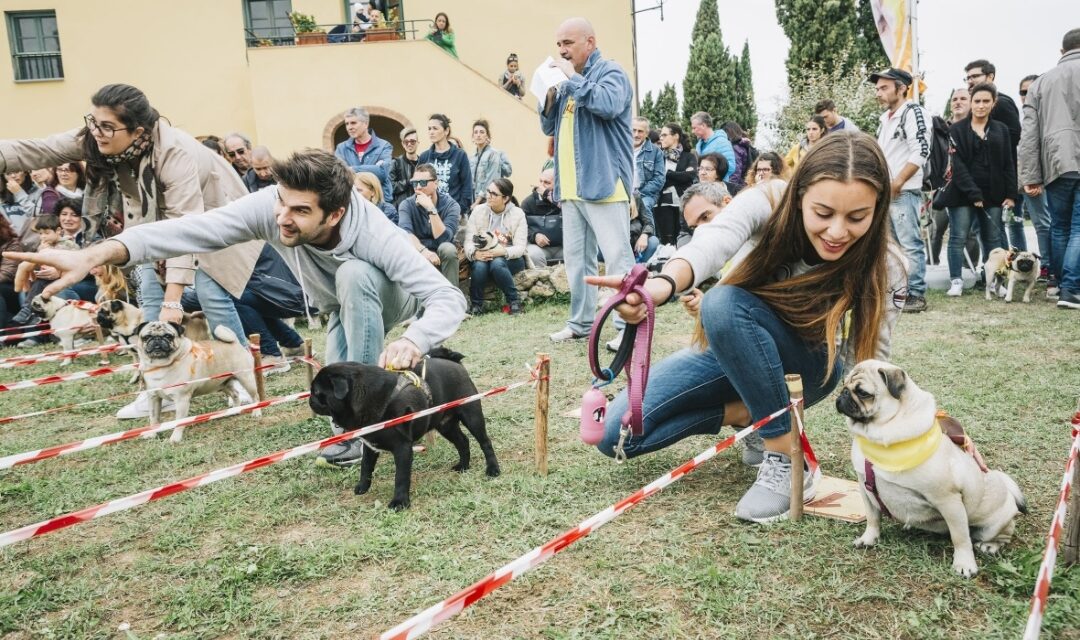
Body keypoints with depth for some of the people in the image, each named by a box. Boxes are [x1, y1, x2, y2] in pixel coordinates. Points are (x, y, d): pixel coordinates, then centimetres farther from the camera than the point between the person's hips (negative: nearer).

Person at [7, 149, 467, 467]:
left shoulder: (373, 234, -43)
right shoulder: (272, 206, -33)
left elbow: (449, 298, -45)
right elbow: (194, 229, -42)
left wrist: (413, 341, -66)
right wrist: (97, 254, -56)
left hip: (389, 296, -3)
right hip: (343, 308, 4)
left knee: (352, 274, -37)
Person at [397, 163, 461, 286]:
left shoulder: (450, 205, -11)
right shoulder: (407, 205, -6)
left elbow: (443, 238, -25)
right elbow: (406, 232, -25)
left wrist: (431, 209, -31)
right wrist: (423, 250, -43)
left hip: (441, 256, -1)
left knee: (447, 248, -33)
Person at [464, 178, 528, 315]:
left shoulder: (517, 214, -5)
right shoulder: (478, 211, 1)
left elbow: (520, 248, -12)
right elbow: (468, 241, -5)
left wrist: (501, 252, -32)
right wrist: (475, 253, -29)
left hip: (510, 259, -1)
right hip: (482, 257, 2)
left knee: (497, 264, -35)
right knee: (479, 266, -33)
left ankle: (514, 301, -16)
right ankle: (475, 305, -13)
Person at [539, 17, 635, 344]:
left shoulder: (610, 71, -3)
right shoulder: (567, 81, 21)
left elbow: (609, 105, -24)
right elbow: (549, 127, 20)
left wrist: (574, 79, -13)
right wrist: (550, 93, 3)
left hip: (603, 183, -8)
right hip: (571, 187, 8)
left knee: (617, 256, -10)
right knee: (576, 257, 10)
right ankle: (581, 322, 18)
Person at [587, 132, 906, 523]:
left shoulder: (882, 271, -24)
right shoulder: (768, 202, -26)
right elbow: (709, 246, -47)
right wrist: (663, 284, -70)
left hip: (808, 366, -2)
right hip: (734, 353, 3)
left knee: (726, 303, -37)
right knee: (614, 435, -10)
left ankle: (788, 461, -25)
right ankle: (745, 413, 4)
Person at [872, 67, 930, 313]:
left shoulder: (912, 112, -8)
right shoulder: (886, 118, 19)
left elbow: (920, 152, -17)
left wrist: (897, 183, -17)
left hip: (904, 191, -9)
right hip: (885, 192, 9)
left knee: (910, 244, -7)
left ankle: (917, 295, -3)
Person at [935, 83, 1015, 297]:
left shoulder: (1001, 130, 10)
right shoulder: (957, 130, 0)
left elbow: (1008, 164, 9)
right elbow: (957, 164, -7)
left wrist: (1011, 194, -1)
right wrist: (973, 193, -15)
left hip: (992, 193, 3)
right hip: (963, 193, -3)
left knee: (993, 238, 5)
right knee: (958, 237, -4)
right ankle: (956, 281, 0)